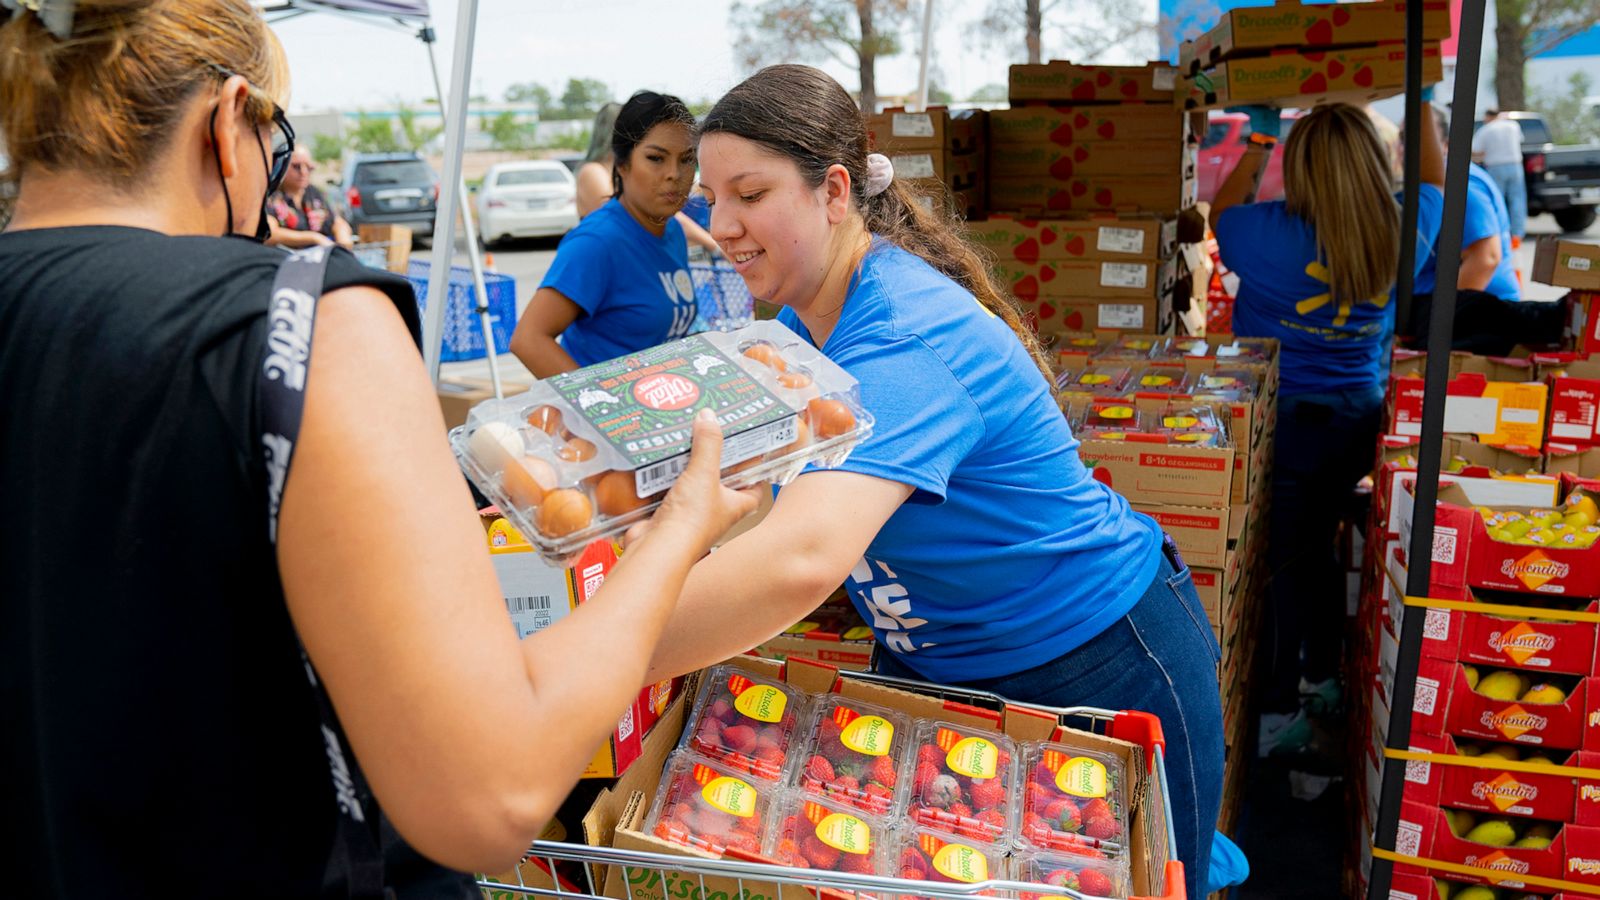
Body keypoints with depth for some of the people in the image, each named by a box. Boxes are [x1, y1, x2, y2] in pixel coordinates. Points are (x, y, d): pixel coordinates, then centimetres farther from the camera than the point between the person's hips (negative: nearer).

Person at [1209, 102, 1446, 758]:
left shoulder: (1275, 234, -21)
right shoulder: (1403, 231, -7)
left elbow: (1221, 213, 3)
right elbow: (1434, 181, 17)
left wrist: (1258, 141, 12)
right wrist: (1424, 110, 28)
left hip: (1282, 419, -5)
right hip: (1360, 416, 5)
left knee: (1280, 560, 4)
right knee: (1319, 545, 20)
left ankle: (1278, 712, 13)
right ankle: (1322, 679, 37)